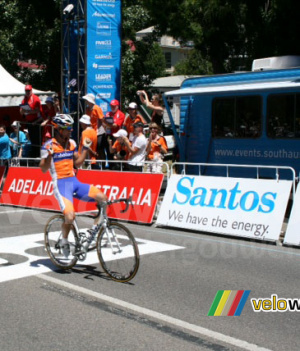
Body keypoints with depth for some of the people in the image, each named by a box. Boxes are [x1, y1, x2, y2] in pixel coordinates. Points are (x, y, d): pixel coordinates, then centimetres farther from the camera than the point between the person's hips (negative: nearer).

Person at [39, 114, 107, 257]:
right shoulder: (48, 146, -8)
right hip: (60, 184, -6)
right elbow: (44, 169, -13)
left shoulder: (71, 143, 11)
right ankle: (64, 241, 6)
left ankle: (94, 230, 3)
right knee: (70, 216, -24)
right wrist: (49, 154, -29)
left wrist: (86, 148, 11)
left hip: (74, 182, 6)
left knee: (102, 197, -12)